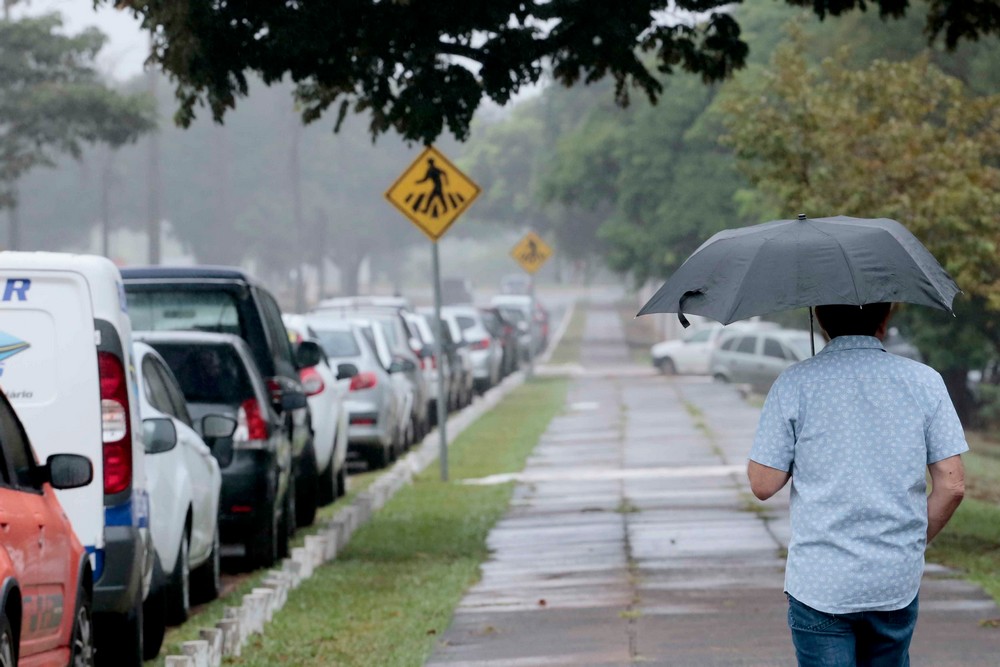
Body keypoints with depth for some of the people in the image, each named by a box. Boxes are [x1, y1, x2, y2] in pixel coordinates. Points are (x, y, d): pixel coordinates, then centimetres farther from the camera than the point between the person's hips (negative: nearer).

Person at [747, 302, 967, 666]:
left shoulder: (795, 384, -6)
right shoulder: (924, 381, -1)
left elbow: (763, 484, -5)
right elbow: (952, 485, -3)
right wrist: (915, 542, 12)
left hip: (820, 585, -2)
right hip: (898, 582, 2)